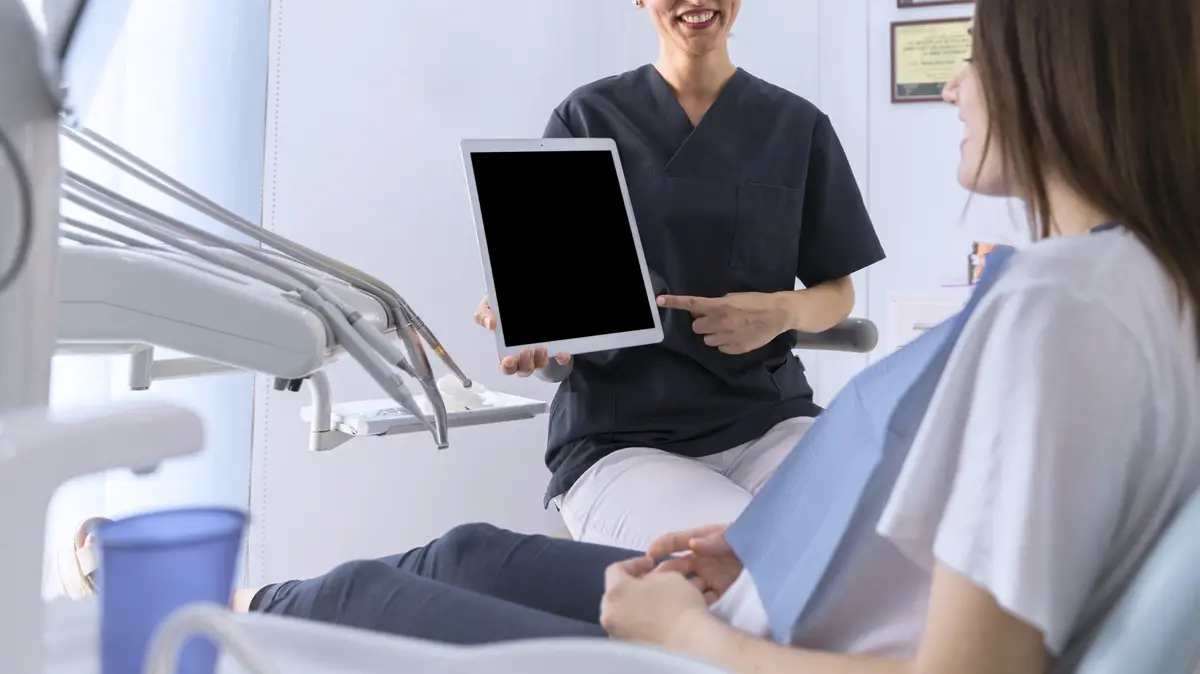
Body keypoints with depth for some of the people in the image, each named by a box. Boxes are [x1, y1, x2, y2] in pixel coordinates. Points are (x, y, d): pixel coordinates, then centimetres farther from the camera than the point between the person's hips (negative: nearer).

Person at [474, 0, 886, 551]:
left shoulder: (798, 126, 10)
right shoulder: (586, 119, 5)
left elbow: (837, 292, 15)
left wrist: (785, 311, -9)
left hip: (767, 420, 2)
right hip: (619, 438, -2)